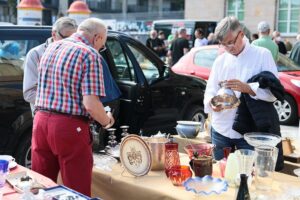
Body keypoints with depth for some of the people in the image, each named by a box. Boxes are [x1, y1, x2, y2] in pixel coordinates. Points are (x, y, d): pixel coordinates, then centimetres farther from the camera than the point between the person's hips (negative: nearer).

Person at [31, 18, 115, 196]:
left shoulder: (51, 47, 12)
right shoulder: (90, 55, -11)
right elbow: (91, 104, -18)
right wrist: (107, 121, 0)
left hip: (41, 120, 7)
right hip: (69, 127, -7)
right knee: (78, 192, 5)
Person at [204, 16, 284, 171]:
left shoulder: (262, 55, -1)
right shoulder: (220, 60, 9)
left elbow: (274, 91, -8)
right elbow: (210, 92, 5)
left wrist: (247, 88, -24)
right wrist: (212, 103, -18)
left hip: (249, 131, -3)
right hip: (221, 130, 4)